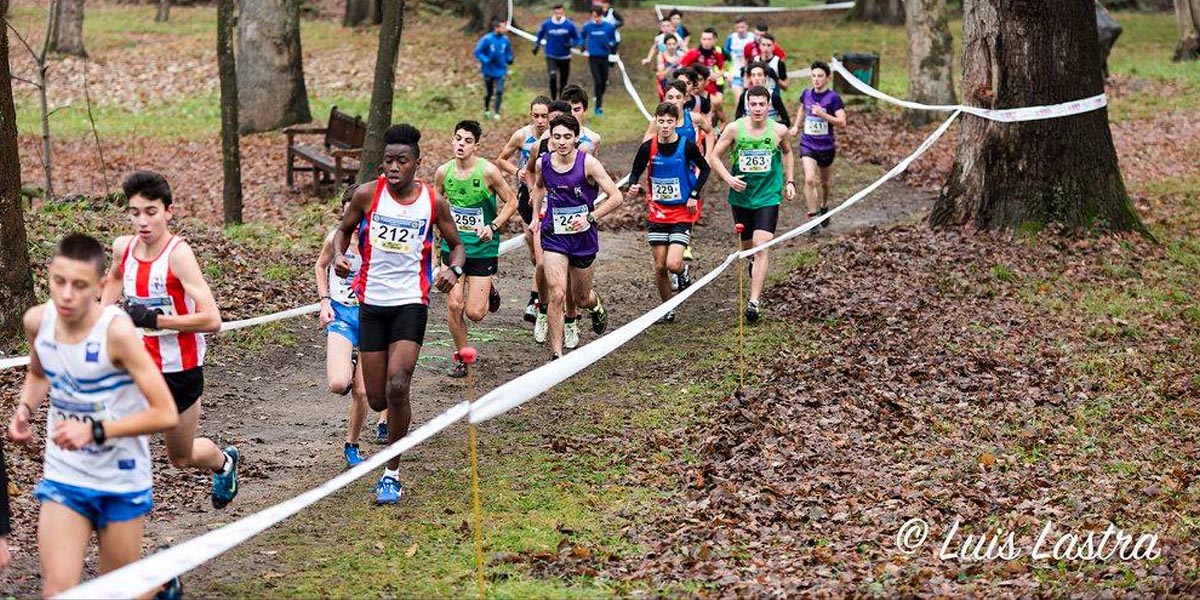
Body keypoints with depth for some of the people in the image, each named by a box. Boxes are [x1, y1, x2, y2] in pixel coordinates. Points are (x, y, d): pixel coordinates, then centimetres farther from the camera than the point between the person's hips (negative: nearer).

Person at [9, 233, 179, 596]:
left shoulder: (116, 331, -24)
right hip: (63, 478, 3)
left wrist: (95, 430, -29)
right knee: (57, 591, -9)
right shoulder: (37, 321, -8)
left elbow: (166, 415, -23)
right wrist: (24, 410, -3)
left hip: (122, 481, -3)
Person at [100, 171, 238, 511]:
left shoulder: (178, 254, -22)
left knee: (181, 458, 17)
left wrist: (154, 319, -28)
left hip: (180, 369, -4)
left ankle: (224, 462, 49)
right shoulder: (123, 248, -4)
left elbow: (211, 320, -28)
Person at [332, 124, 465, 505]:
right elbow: (344, 230, 13)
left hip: (411, 302, -2)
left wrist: (454, 269, -13)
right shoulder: (367, 195, -4)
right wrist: (338, 255, -9)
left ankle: (392, 473, -3)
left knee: (397, 387, -18)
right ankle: (393, 420, 44)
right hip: (372, 302, 2)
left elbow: (456, 244, 9)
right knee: (377, 398, 4)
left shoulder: (433, 202, -4)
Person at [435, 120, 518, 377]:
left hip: (483, 248, -3)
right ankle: (460, 355, 17)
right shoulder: (443, 172, -3)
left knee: (475, 313, -4)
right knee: (454, 305, -3)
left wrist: (493, 227, -17)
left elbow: (511, 202, -5)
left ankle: (489, 291, 31)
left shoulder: (488, 171, -14)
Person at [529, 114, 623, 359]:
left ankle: (596, 306, 54)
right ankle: (557, 354, -8)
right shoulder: (542, 163, -5)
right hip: (553, 236, 1)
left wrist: (590, 218, -23)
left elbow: (616, 197, -14)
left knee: (581, 298, 15)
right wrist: (536, 217, 14)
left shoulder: (587, 163, -15)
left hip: (584, 237, -1)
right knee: (557, 294, -15)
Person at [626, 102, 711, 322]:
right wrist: (633, 186, -15)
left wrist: (694, 195, -5)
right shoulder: (648, 147, -5)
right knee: (659, 267, 4)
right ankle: (667, 309, 21)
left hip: (682, 212, -2)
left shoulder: (687, 146, -10)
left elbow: (704, 169, 5)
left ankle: (683, 272, 20)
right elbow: (635, 172, 8)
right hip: (657, 211, 2)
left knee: (673, 265, -16)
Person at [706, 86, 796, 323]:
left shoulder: (779, 130, -5)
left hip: (768, 197, -1)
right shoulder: (734, 128, -8)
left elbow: (787, 152, 17)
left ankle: (754, 301, -17)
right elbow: (713, 156, -2)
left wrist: (789, 181, 12)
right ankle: (753, 264, 54)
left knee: (761, 248, -15)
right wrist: (728, 178, -15)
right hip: (741, 196, 1)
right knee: (746, 246, 16)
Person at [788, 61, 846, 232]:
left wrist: (823, 114, -29)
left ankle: (824, 206, 47)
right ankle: (813, 218, -12)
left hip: (826, 147, -1)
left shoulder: (833, 98, -12)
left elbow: (842, 122, -19)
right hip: (808, 145, 1)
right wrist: (797, 125, 12)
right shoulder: (806, 94, 0)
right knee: (810, 180, -18)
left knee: (825, 182, 18)